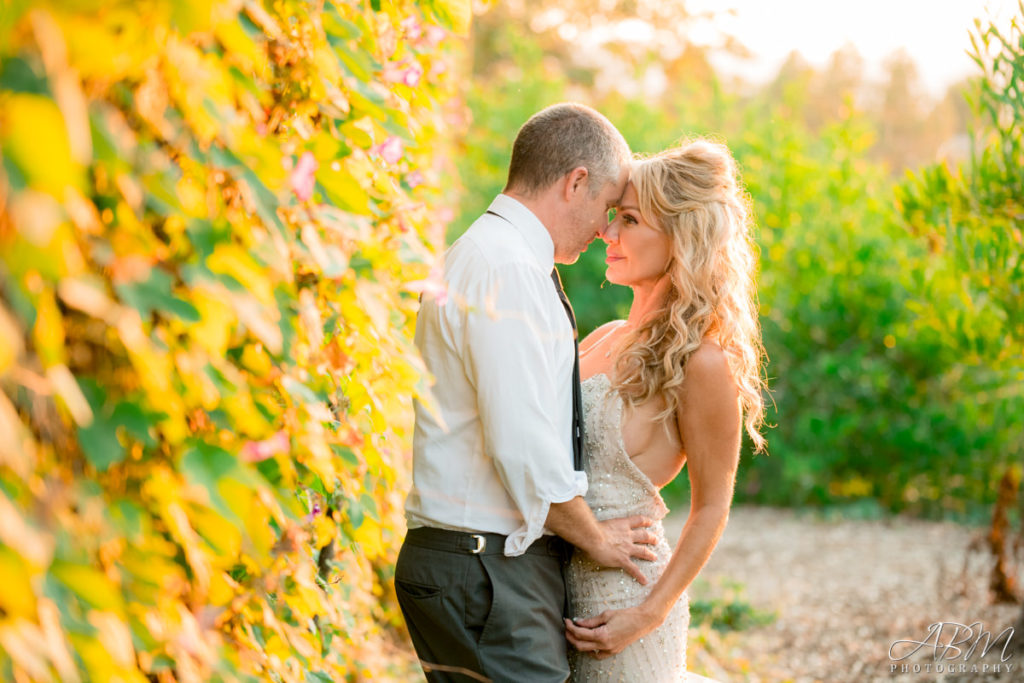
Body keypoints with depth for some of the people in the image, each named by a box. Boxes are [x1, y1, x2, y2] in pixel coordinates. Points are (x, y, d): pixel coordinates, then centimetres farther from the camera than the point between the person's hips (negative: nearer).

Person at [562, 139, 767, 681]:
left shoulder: (703, 362, -13)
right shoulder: (606, 339, 9)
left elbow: (711, 509, -10)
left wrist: (649, 614, -14)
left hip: (624, 592, -7)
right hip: (558, 575, 7)